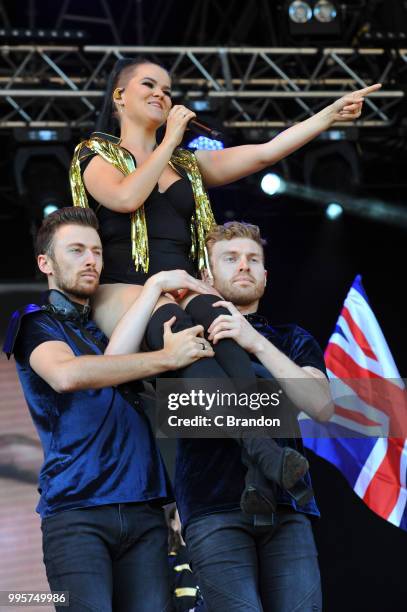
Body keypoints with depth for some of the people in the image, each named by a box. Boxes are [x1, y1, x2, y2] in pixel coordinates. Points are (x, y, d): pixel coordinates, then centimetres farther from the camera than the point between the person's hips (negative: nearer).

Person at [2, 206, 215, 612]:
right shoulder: (37, 324, 5)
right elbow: (66, 373, -16)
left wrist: (158, 285, 2)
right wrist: (166, 358, -15)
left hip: (142, 511, 5)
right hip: (76, 512, -5)